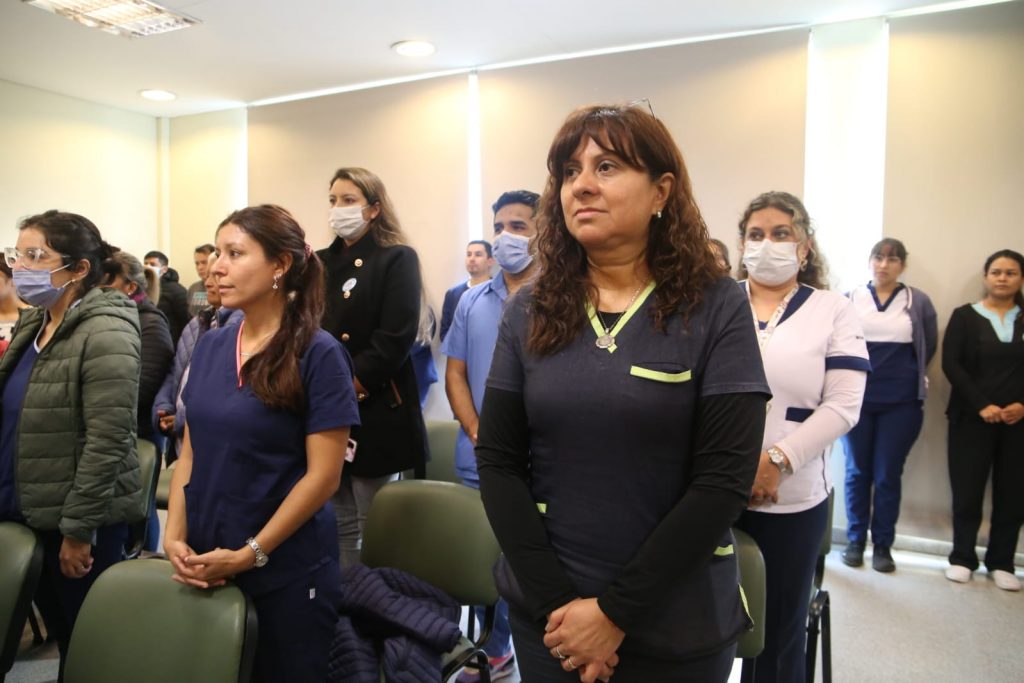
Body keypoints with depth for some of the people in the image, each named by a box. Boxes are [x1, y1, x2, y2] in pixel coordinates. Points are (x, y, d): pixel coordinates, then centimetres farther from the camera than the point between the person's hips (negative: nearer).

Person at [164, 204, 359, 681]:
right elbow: (191, 450, 8)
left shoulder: (318, 354, -14)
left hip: (287, 572, -5)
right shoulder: (210, 346, 4)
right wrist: (174, 535, -3)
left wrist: (249, 554, -15)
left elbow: (323, 475, -16)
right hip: (205, 565, 5)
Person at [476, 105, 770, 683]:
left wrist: (616, 611, -14)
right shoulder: (530, 311, -2)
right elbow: (497, 460, -4)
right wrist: (557, 602, -11)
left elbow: (725, 479, -14)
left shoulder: (717, 308, -10)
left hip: (675, 624, -2)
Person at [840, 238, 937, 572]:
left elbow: (929, 345, 13)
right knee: (857, 472, 9)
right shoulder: (850, 300, 0)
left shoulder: (918, 302, 1)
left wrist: (909, 375, 15)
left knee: (887, 476, 5)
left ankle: (883, 545, 19)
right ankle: (855, 540, 21)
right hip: (858, 399, 0)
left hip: (901, 403, 0)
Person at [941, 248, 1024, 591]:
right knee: (967, 490, -2)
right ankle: (962, 558, 12)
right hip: (972, 418, -2)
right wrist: (981, 405, -12)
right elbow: (951, 364, -4)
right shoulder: (965, 316, 4)